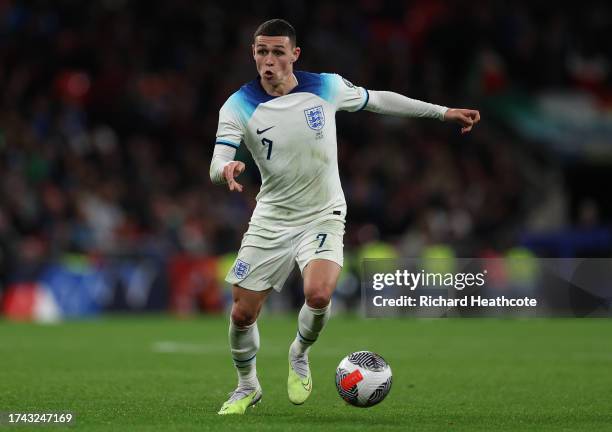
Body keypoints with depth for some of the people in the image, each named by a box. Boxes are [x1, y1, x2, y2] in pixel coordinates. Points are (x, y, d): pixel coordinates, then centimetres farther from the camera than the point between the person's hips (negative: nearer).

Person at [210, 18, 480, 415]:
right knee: (242, 314, -1)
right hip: (272, 219, 1)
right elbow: (216, 167, -19)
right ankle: (247, 387, 28)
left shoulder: (326, 87, -8)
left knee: (318, 295, -27)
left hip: (323, 216, -1)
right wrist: (226, 170, -45)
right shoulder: (238, 107, -12)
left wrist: (443, 112, 12)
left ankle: (300, 355, 7)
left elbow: (379, 100, 9)